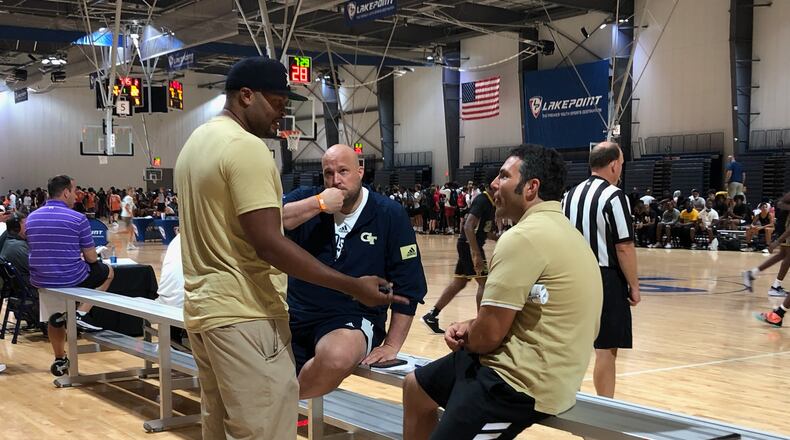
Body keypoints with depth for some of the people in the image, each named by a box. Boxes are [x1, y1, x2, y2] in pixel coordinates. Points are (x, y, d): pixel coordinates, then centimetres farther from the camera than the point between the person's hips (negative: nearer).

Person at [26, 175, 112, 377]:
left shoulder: (31, 218, 3)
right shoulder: (78, 218, -13)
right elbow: (91, 258, -8)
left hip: (41, 281, 5)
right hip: (72, 279, -5)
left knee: (54, 318, 31)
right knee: (106, 271, 22)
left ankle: (60, 360, 39)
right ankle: (80, 314, 9)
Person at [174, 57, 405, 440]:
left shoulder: (195, 143, 14)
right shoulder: (247, 147, -16)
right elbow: (268, 243, -23)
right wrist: (353, 287, -22)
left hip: (202, 307, 10)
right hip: (243, 314, -10)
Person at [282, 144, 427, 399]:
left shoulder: (390, 215, -1)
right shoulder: (308, 199, 5)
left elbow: (408, 286, -1)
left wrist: (391, 346, -5)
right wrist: (318, 204, -20)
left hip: (353, 319, -2)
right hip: (295, 312, 2)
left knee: (337, 357, -36)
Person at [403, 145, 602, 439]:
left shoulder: (524, 236, -21)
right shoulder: (555, 227, 14)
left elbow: (488, 335, -21)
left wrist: (464, 340, 2)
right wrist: (470, 328, 3)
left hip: (523, 382, -11)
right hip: (537, 370, 11)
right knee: (415, 387, 24)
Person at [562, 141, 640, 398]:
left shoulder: (571, 195, 10)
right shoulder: (613, 196, -12)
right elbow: (624, 247, -15)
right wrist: (634, 286, -8)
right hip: (605, 278, -7)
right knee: (606, 348, -1)